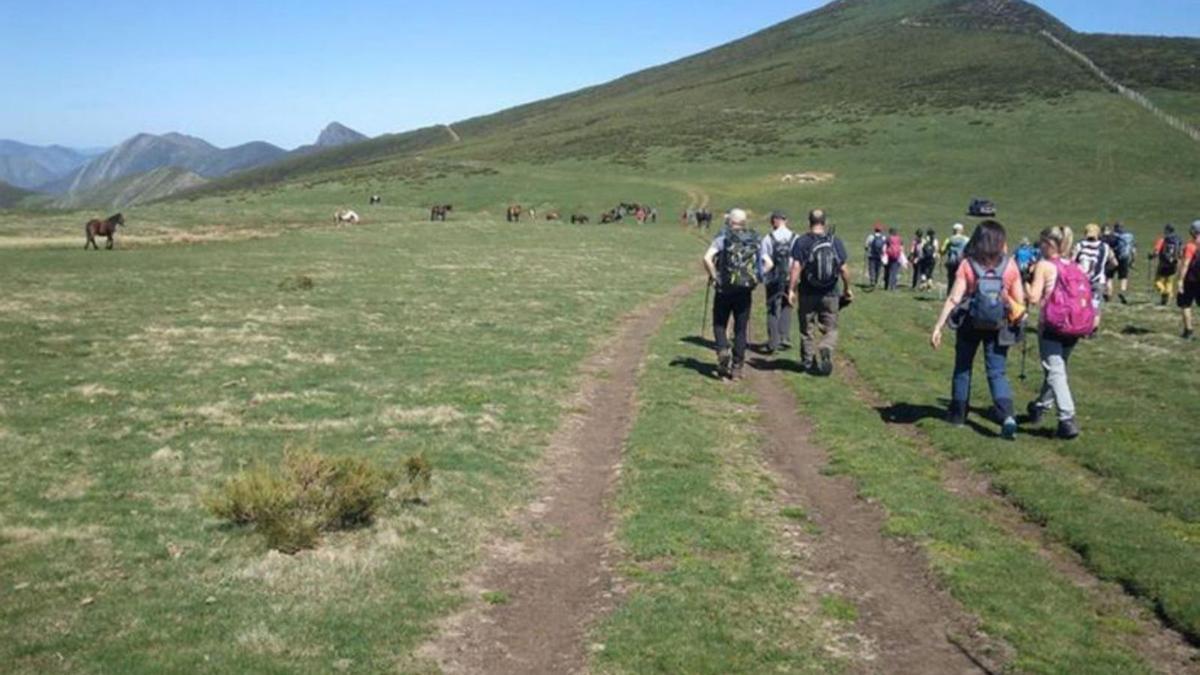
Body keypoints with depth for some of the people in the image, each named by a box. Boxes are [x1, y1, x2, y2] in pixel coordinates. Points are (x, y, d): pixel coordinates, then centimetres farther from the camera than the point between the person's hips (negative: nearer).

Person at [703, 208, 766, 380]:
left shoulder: (723, 238, -5)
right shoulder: (755, 240, 6)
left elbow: (707, 258, -19)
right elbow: (768, 264, 3)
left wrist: (713, 276, -6)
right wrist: (755, 277, 10)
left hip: (725, 289, -2)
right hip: (746, 291, 3)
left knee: (719, 324, 13)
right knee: (741, 329, 9)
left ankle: (723, 351, -12)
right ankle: (737, 367, 9)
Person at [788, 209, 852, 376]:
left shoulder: (801, 242, -6)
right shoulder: (836, 242, 0)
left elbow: (796, 267, -14)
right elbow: (844, 269, 0)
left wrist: (791, 289, -11)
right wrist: (847, 289, 12)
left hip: (808, 294, -1)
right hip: (830, 295, 1)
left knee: (807, 330, 12)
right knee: (831, 329, 10)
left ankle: (808, 362, 19)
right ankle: (826, 348, -19)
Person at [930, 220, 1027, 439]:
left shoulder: (967, 265, -11)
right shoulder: (1010, 266, -7)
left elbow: (953, 299, -15)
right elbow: (1020, 302, -5)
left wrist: (938, 327, -14)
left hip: (970, 324, -1)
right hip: (998, 327, 1)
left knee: (963, 368, 16)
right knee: (998, 372, 4)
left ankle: (958, 413, 26)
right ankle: (1007, 416, -15)